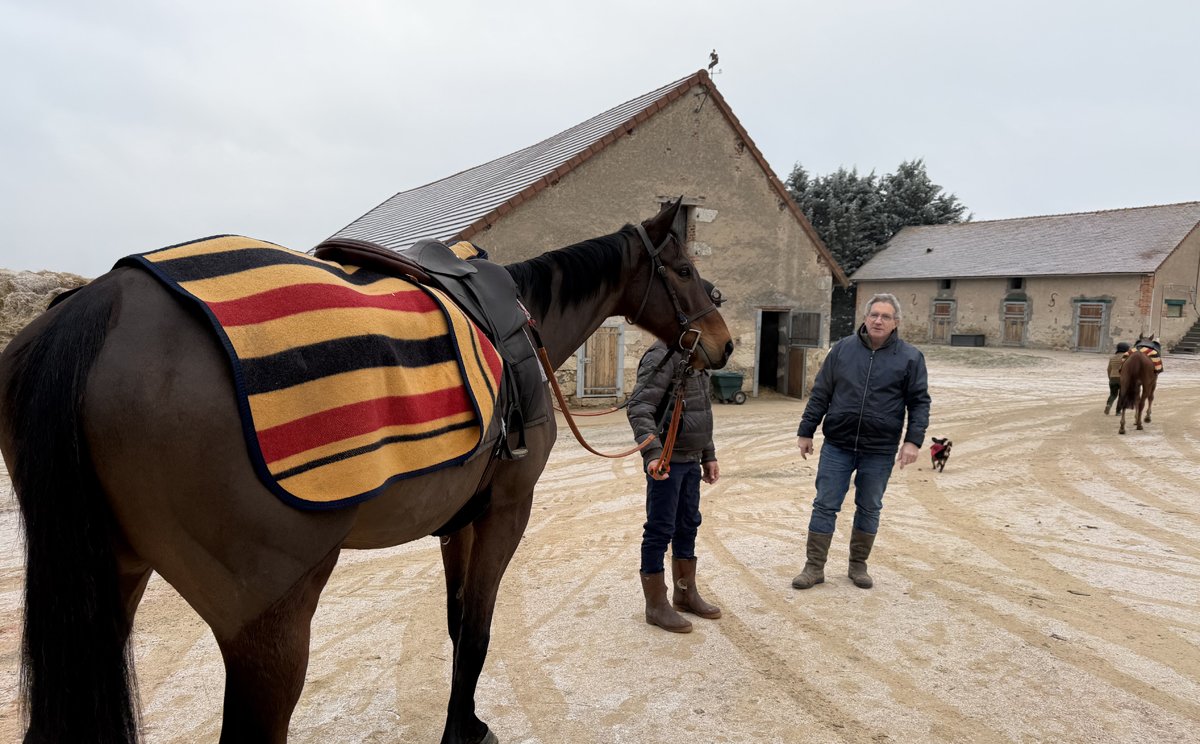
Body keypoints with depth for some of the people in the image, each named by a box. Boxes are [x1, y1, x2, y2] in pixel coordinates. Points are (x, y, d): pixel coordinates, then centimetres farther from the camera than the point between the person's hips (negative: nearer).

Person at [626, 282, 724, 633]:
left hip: (691, 461, 9)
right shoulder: (663, 356, -17)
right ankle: (656, 605, 15)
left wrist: (708, 455, 21)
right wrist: (653, 453, -37)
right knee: (660, 531, 2)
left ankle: (686, 593, 33)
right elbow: (639, 409, -26)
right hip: (667, 462, -9)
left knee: (688, 526, 18)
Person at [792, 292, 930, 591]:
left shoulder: (910, 357, 0)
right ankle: (814, 567, 13)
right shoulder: (842, 349, 2)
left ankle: (858, 565, 28)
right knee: (825, 506, 3)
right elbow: (820, 394, 5)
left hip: (879, 451, 0)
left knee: (869, 509, 12)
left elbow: (919, 402, 1)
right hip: (837, 446, 0)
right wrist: (806, 431, 4)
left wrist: (913, 440, -9)